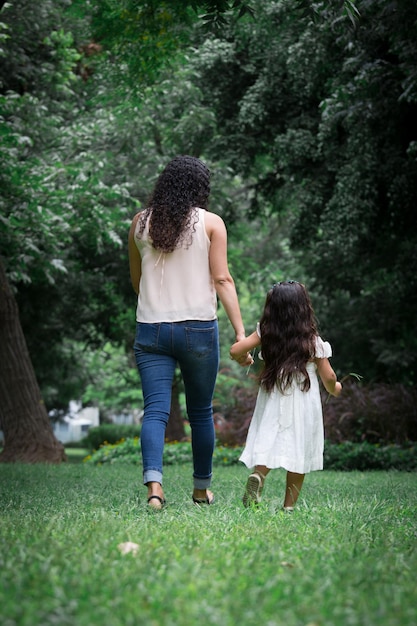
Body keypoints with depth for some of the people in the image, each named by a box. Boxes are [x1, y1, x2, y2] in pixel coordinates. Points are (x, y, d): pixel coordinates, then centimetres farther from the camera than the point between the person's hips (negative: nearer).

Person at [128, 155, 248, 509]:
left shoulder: (140, 223, 6)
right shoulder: (211, 223, -2)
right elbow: (222, 280, -8)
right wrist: (241, 332, -8)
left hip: (151, 330, 1)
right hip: (198, 328, -1)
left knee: (155, 411, -3)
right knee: (201, 412, 14)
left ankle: (154, 483, -24)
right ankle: (202, 488, 25)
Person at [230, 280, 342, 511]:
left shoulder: (265, 333, -1)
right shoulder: (313, 341, -5)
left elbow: (235, 351, -1)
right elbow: (328, 376, 0)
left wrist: (244, 361, 21)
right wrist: (334, 388, 22)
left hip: (272, 402, 2)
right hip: (303, 404, -1)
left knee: (268, 443, 6)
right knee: (298, 451, 6)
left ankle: (257, 475, -26)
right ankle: (289, 505, 6)